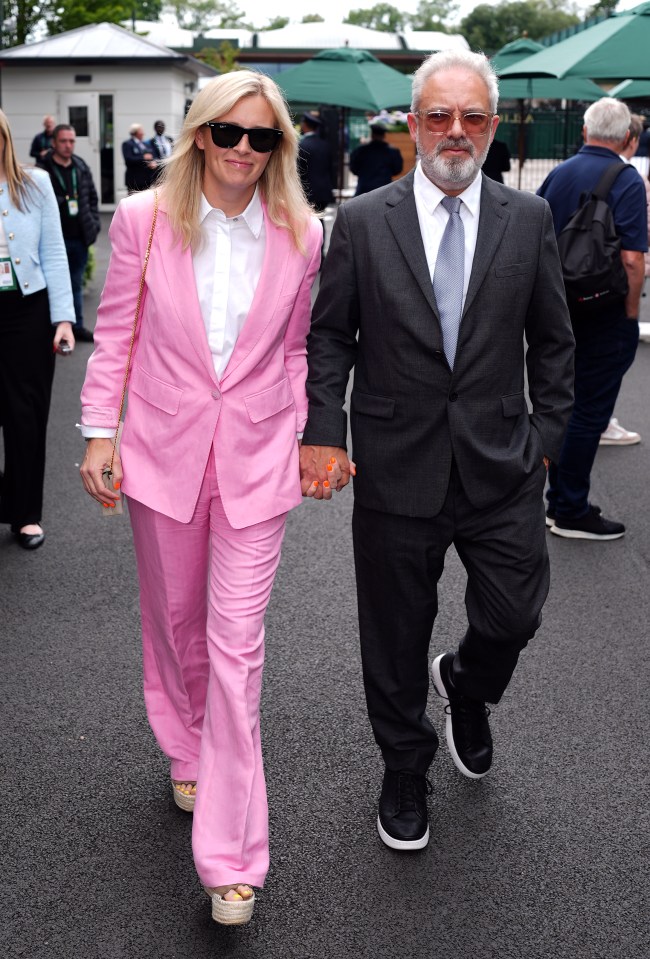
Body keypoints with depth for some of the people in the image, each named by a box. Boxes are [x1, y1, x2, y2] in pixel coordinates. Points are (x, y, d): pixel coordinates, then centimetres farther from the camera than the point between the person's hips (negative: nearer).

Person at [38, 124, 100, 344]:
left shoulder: (82, 167, 7)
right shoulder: (42, 170, -12)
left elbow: (92, 197, 14)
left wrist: (94, 224, 6)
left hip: (79, 238, 5)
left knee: (76, 284, 17)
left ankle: (77, 326, 28)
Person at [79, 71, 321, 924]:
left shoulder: (300, 236, -1)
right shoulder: (143, 221, -3)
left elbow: (294, 348, 8)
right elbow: (115, 333, 2)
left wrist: (304, 436, 7)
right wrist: (100, 431, -1)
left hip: (256, 456, -1)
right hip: (164, 451, 1)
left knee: (237, 644, -4)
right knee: (175, 621, 17)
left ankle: (230, 856, 4)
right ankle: (189, 754, 45)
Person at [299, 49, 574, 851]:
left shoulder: (528, 220, 2)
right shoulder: (362, 221, -2)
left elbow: (551, 340, 8)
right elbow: (329, 336, 2)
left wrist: (547, 436, 4)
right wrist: (323, 431, -8)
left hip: (501, 463, 1)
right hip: (396, 464, -1)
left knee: (514, 616, 3)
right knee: (395, 636, 10)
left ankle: (465, 686, 39)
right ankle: (405, 770, 33)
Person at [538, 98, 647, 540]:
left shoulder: (558, 174, 5)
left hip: (560, 307, 6)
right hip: (604, 316, -6)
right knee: (589, 412, 1)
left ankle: (561, 499, 26)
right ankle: (571, 513, 9)